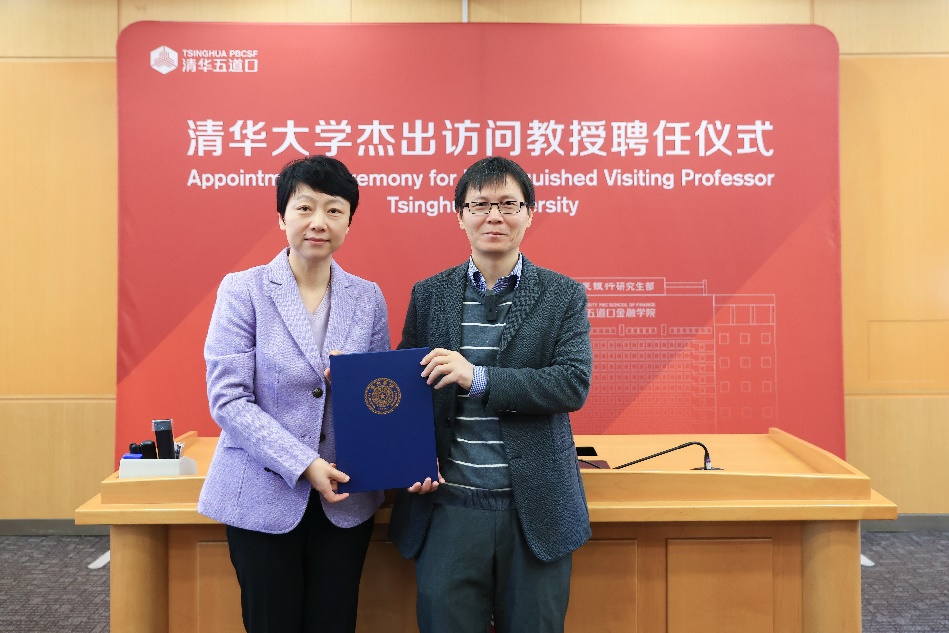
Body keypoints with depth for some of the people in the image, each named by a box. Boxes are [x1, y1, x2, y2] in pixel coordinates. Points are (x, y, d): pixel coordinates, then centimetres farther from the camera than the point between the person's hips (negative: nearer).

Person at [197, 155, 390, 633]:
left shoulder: (367, 297, 3)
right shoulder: (243, 290, -6)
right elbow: (228, 399, -12)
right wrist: (303, 464, -19)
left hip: (345, 499, 3)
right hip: (264, 498, -2)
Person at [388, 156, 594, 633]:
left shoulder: (563, 296, 2)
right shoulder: (428, 295, 7)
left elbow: (574, 384, -10)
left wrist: (478, 378, -20)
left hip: (537, 509, 0)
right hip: (449, 504, 1)